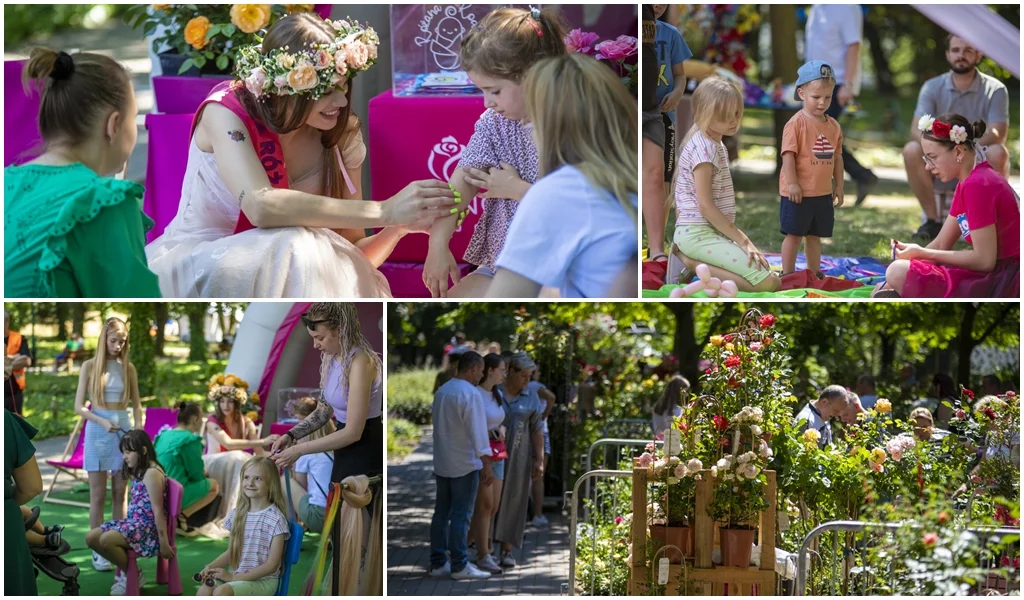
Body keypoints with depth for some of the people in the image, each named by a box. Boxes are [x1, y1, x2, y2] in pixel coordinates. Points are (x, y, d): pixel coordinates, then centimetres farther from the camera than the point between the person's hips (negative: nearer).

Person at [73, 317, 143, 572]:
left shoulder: (128, 368, 5)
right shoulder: (90, 366, -2)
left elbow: (136, 405, 11)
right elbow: (79, 407, -4)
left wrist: (139, 428, -5)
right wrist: (102, 422, -18)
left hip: (124, 430, 3)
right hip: (98, 431, -2)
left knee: (120, 494, 6)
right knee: (98, 495, 0)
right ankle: (98, 551, 3)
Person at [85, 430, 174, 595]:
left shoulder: (152, 473, -16)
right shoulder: (139, 472, 16)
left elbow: (158, 510, -19)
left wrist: (164, 542, -21)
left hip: (148, 526, -10)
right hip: (133, 522, 10)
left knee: (106, 540, -30)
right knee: (91, 538, -1)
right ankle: (125, 568, 10)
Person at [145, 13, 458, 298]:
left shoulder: (341, 140, -6)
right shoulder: (227, 113, -19)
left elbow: (350, 253, -3)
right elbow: (260, 205, -38)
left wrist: (396, 229, -26)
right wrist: (383, 212, -40)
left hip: (274, 284, 5)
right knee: (296, 248, -32)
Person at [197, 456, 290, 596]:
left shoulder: (276, 519, -10)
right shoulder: (237, 513, 9)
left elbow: (272, 565, -12)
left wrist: (234, 577, -17)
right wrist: (211, 567, -1)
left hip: (263, 581, -5)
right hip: (235, 576, 5)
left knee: (221, 592, -33)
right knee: (204, 591, -26)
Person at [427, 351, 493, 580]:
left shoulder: (441, 391, 9)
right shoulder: (470, 394, -16)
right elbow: (478, 432, -21)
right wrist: (486, 465, -21)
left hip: (442, 464, 8)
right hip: (465, 464, -8)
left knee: (442, 513, 10)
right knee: (461, 515, -4)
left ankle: (438, 563, 12)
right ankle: (459, 565, -2)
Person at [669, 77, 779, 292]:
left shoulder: (716, 144, 16)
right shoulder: (704, 147, -15)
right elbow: (705, 205, -19)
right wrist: (743, 241, -17)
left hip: (711, 231, 10)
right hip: (699, 234, -10)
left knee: (772, 278, 6)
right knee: (768, 283, -19)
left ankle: (694, 262, 3)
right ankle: (689, 260, -10)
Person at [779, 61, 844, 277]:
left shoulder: (833, 126, 7)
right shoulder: (796, 123, -12)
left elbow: (836, 157, 14)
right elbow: (788, 154, -16)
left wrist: (838, 185, 13)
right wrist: (792, 183, -20)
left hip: (823, 192, 6)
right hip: (799, 192, -6)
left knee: (815, 235, 15)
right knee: (794, 234, 2)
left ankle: (814, 273, 23)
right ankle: (788, 274, 9)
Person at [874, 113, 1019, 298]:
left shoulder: (977, 185, -18)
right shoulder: (970, 182, 14)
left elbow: (984, 260, -21)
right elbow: (941, 245, 14)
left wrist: (922, 253, -15)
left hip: (1001, 286, -11)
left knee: (899, 273, -22)